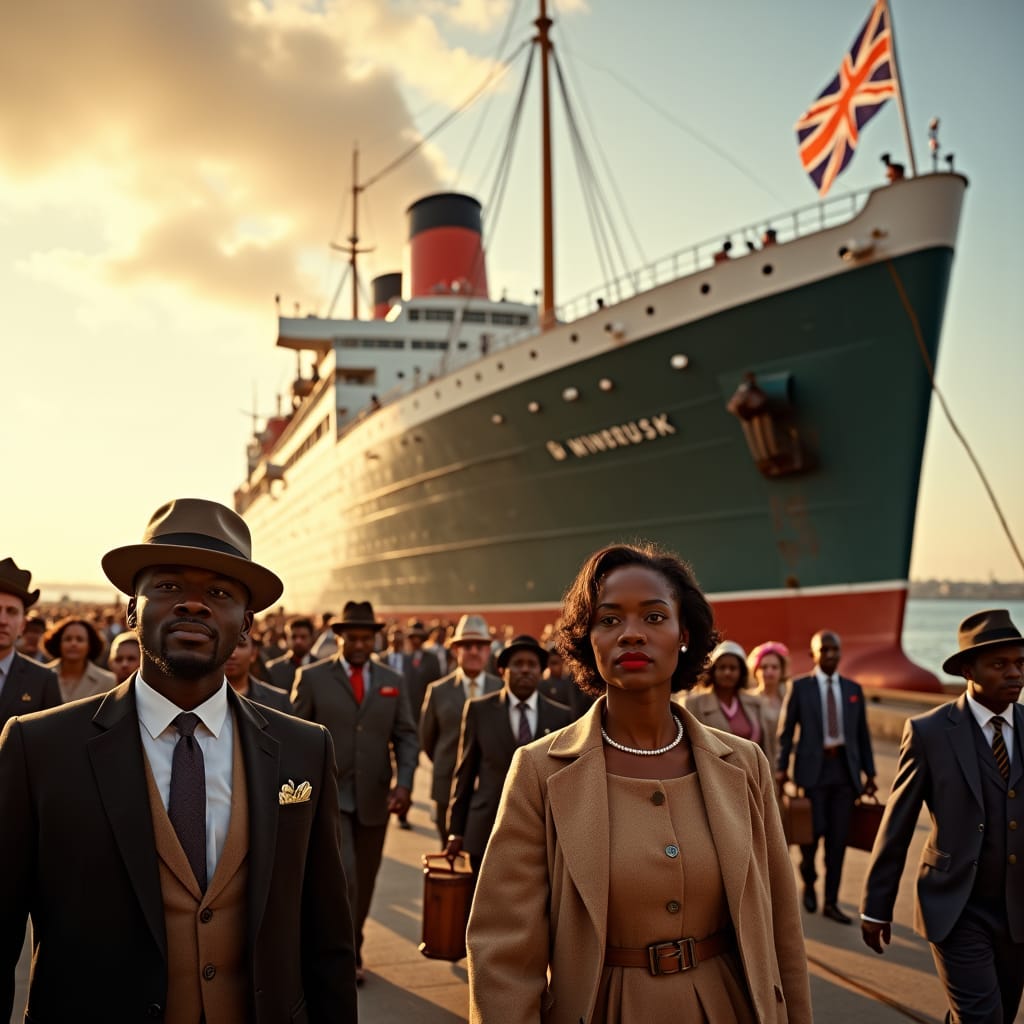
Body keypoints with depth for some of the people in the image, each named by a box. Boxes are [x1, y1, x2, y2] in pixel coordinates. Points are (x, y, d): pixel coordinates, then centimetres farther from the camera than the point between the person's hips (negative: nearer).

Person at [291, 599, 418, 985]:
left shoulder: (392, 681, 7)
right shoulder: (312, 678, -2)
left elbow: (406, 737, 4)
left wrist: (404, 782, -11)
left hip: (374, 799, 4)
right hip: (327, 796, -3)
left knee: (364, 883, 13)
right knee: (341, 874, -16)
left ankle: (351, 955, 31)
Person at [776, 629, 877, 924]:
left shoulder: (853, 689, 10)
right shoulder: (800, 687, 1)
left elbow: (862, 734, 12)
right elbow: (786, 730, 0)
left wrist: (869, 772, 8)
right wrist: (782, 768, -6)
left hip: (845, 770, 3)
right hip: (813, 769, -3)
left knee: (839, 838, 3)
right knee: (814, 830, -9)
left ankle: (831, 902, 13)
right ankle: (808, 882, 21)